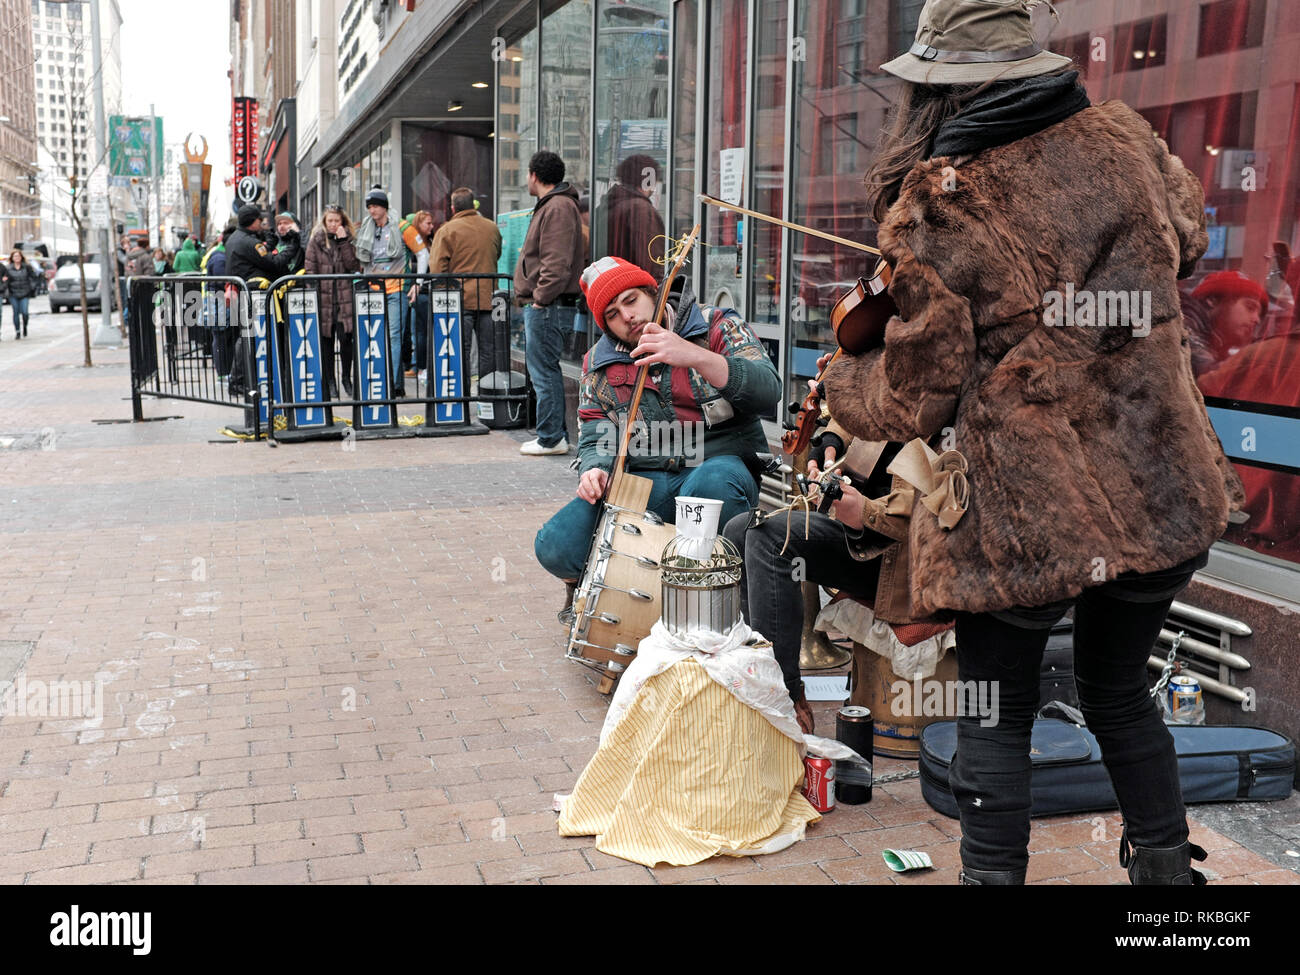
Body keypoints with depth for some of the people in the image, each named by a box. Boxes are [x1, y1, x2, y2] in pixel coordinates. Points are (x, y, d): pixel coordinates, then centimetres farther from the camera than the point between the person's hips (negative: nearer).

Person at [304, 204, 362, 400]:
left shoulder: (348, 239, 10)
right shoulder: (316, 241, 6)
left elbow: (354, 266, -4)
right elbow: (310, 270, 2)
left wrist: (344, 241, -8)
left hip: (345, 297, 0)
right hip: (324, 297, 0)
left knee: (346, 338, -4)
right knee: (326, 339, 4)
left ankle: (347, 378, 12)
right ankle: (330, 381, 12)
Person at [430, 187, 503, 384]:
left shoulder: (446, 231, -5)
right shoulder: (492, 228, 8)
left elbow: (437, 267, -7)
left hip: (460, 300, -3)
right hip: (488, 298, 3)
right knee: (488, 350, 7)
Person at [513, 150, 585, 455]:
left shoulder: (558, 207, -14)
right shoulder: (550, 205, 20)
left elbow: (557, 262, -23)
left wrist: (540, 298, -18)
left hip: (548, 307, -11)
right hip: (542, 306, 11)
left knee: (544, 372, -6)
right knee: (545, 370, 14)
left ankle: (551, 438, -1)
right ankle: (554, 435, 21)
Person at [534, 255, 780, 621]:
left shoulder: (718, 327, 2)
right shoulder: (600, 364, 14)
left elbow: (768, 391, -15)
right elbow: (595, 436, 10)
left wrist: (694, 356, -30)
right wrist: (595, 469, -16)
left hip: (719, 467, -2)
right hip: (641, 481, 2)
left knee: (712, 482, -41)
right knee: (555, 547, -22)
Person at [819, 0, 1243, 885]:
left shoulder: (932, 210, -13)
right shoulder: (1123, 141, 1)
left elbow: (915, 398, -8)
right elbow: (1188, 238, 23)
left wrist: (839, 384, 11)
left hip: (1020, 513, -5)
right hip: (1161, 490, 5)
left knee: (997, 715, 12)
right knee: (1121, 693, 23)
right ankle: (1166, 865, 34)